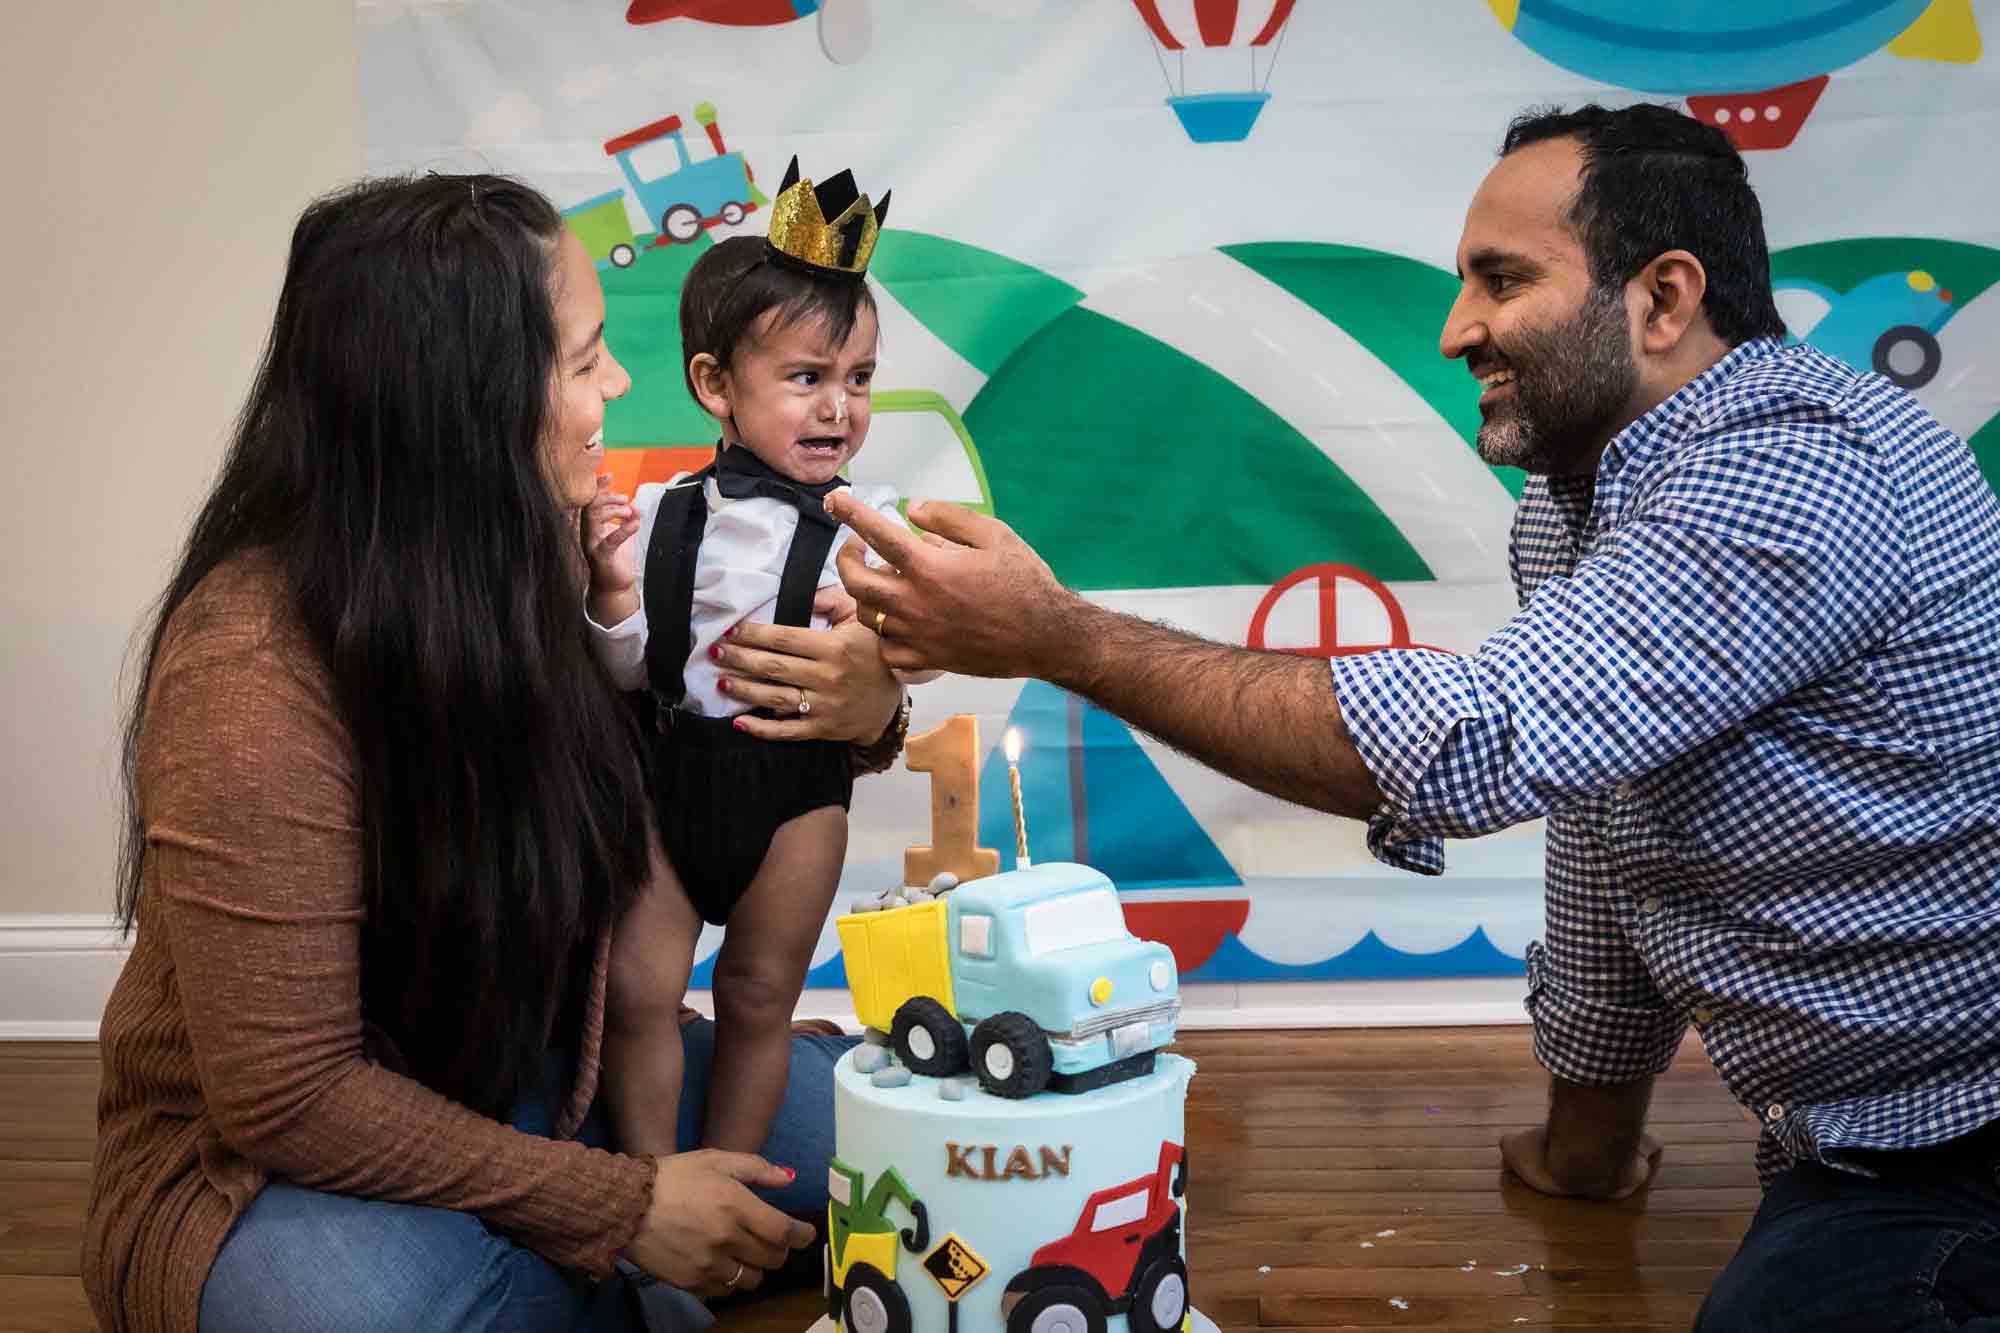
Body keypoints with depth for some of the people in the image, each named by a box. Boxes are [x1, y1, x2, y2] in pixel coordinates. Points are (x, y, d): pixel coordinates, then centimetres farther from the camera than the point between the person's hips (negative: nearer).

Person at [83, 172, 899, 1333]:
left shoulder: (512, 572, -6)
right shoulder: (254, 674, -27)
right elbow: (289, 1097, -24)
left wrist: (857, 713, -17)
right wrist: (622, 1207, -21)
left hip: (530, 1084, 6)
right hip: (267, 1170, -6)